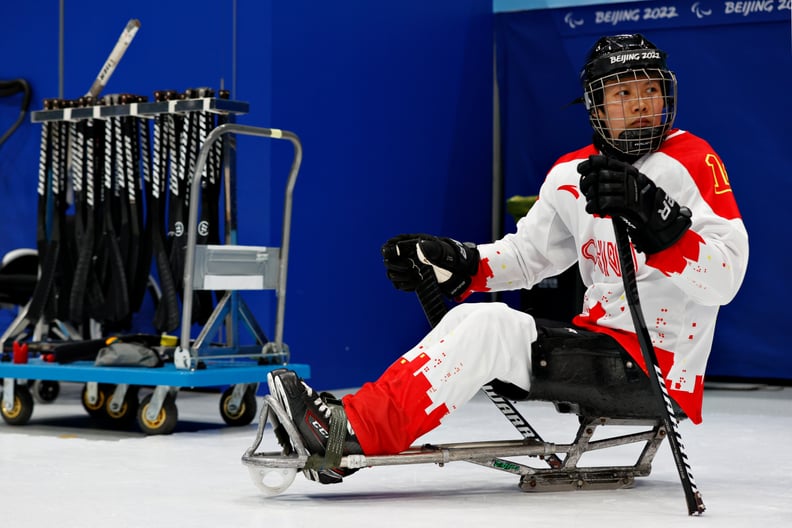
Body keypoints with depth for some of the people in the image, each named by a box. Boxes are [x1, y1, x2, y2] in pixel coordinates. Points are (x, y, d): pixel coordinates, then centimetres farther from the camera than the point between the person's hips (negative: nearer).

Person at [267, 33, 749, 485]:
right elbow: (525, 256, 18)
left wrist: (654, 219, -36)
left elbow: (725, 276, -22)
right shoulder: (572, 174, 10)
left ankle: (356, 432, -25)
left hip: (658, 368, -7)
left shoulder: (691, 162, -11)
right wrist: (455, 264, 1)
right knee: (470, 318, -8)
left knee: (489, 328, -20)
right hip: (596, 337, 7)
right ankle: (347, 422, -15)